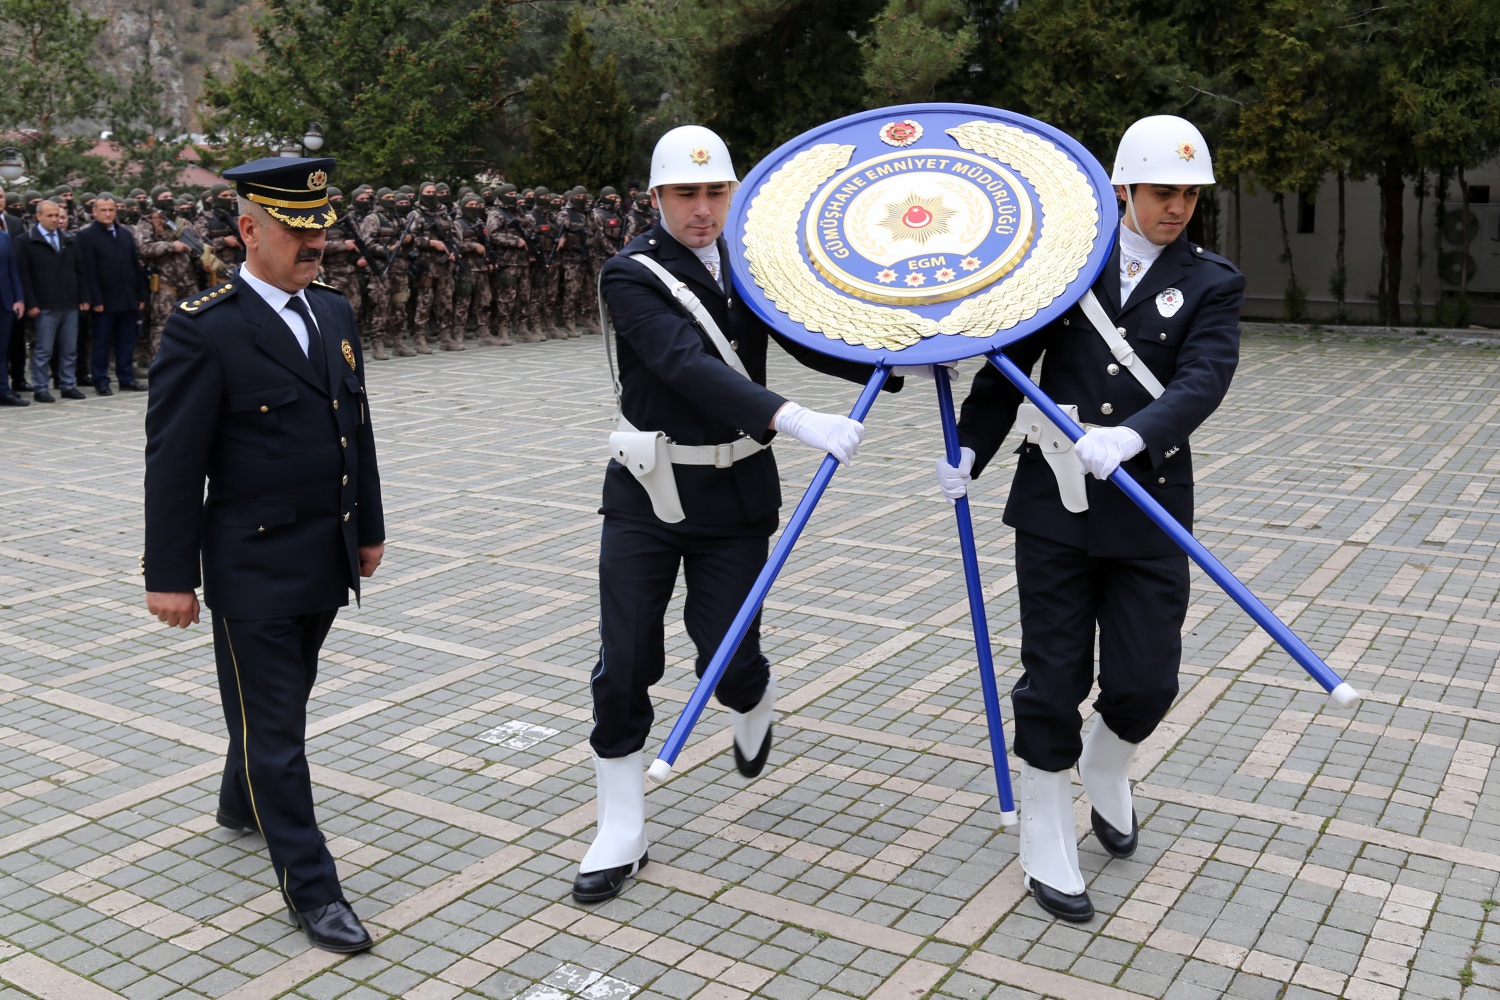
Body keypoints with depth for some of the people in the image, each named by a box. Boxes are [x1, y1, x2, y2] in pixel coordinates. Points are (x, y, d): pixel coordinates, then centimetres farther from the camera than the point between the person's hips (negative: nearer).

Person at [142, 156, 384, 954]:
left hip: (326, 559, 7)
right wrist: (169, 575, -13)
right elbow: (173, 462, -14)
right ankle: (310, 887, 13)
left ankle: (241, 804, 49)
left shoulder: (333, 310, 7)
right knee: (273, 726, 3)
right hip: (253, 566, -7)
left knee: (281, 700, 24)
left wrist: (369, 527, 16)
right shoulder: (202, 329, -15)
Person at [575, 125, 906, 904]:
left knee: (725, 656, 1)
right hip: (647, 494, -2)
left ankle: (753, 699, 40)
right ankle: (621, 833, 15)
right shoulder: (632, 276, -13)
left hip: (736, 495, 3)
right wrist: (796, 421, -39)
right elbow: (691, 365, -28)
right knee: (623, 666, -1)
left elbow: (811, 341, 4)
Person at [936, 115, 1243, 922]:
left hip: (1148, 509, 0)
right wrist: (969, 449, -4)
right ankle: (1047, 845, 21)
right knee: (1054, 679, 4)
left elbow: (1203, 381, -14)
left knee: (1146, 681, 2)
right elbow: (1009, 362, 7)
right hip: (1055, 502, 0)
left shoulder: (1212, 284, 2)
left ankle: (1106, 772, 38)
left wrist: (1130, 438, -32)